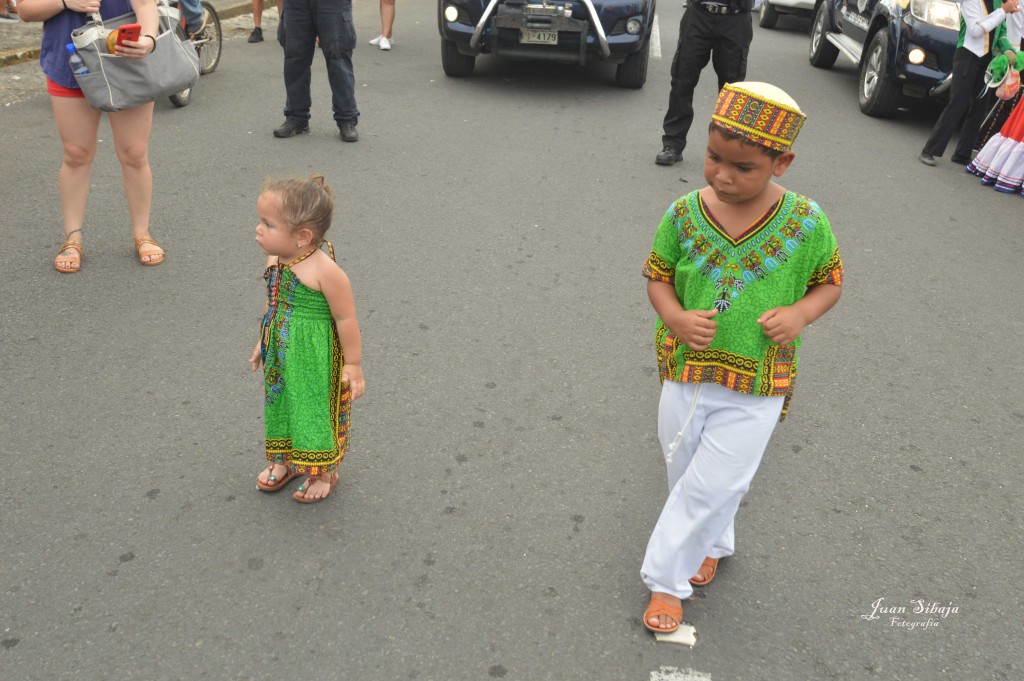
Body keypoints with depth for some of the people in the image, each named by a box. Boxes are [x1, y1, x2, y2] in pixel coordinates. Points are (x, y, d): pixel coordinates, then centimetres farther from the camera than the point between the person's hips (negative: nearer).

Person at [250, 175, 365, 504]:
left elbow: (346, 319, -19)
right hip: (281, 354, 7)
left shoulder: (325, 271, -27)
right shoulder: (275, 259, -5)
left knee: (316, 409, 11)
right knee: (280, 405, 22)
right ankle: (284, 461, 46)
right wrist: (263, 342, 20)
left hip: (315, 358, -7)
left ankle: (324, 471, 34)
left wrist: (353, 365, -13)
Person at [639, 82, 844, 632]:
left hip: (758, 387, -2)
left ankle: (667, 576, 24)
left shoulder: (806, 222, -13)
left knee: (711, 485, 1)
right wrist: (675, 317, -18)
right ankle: (711, 544, 50)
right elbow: (658, 274, 2)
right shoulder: (685, 213, -10)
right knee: (685, 473, 19)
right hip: (686, 371, 3)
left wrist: (801, 312, -19)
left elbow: (830, 280, 2)